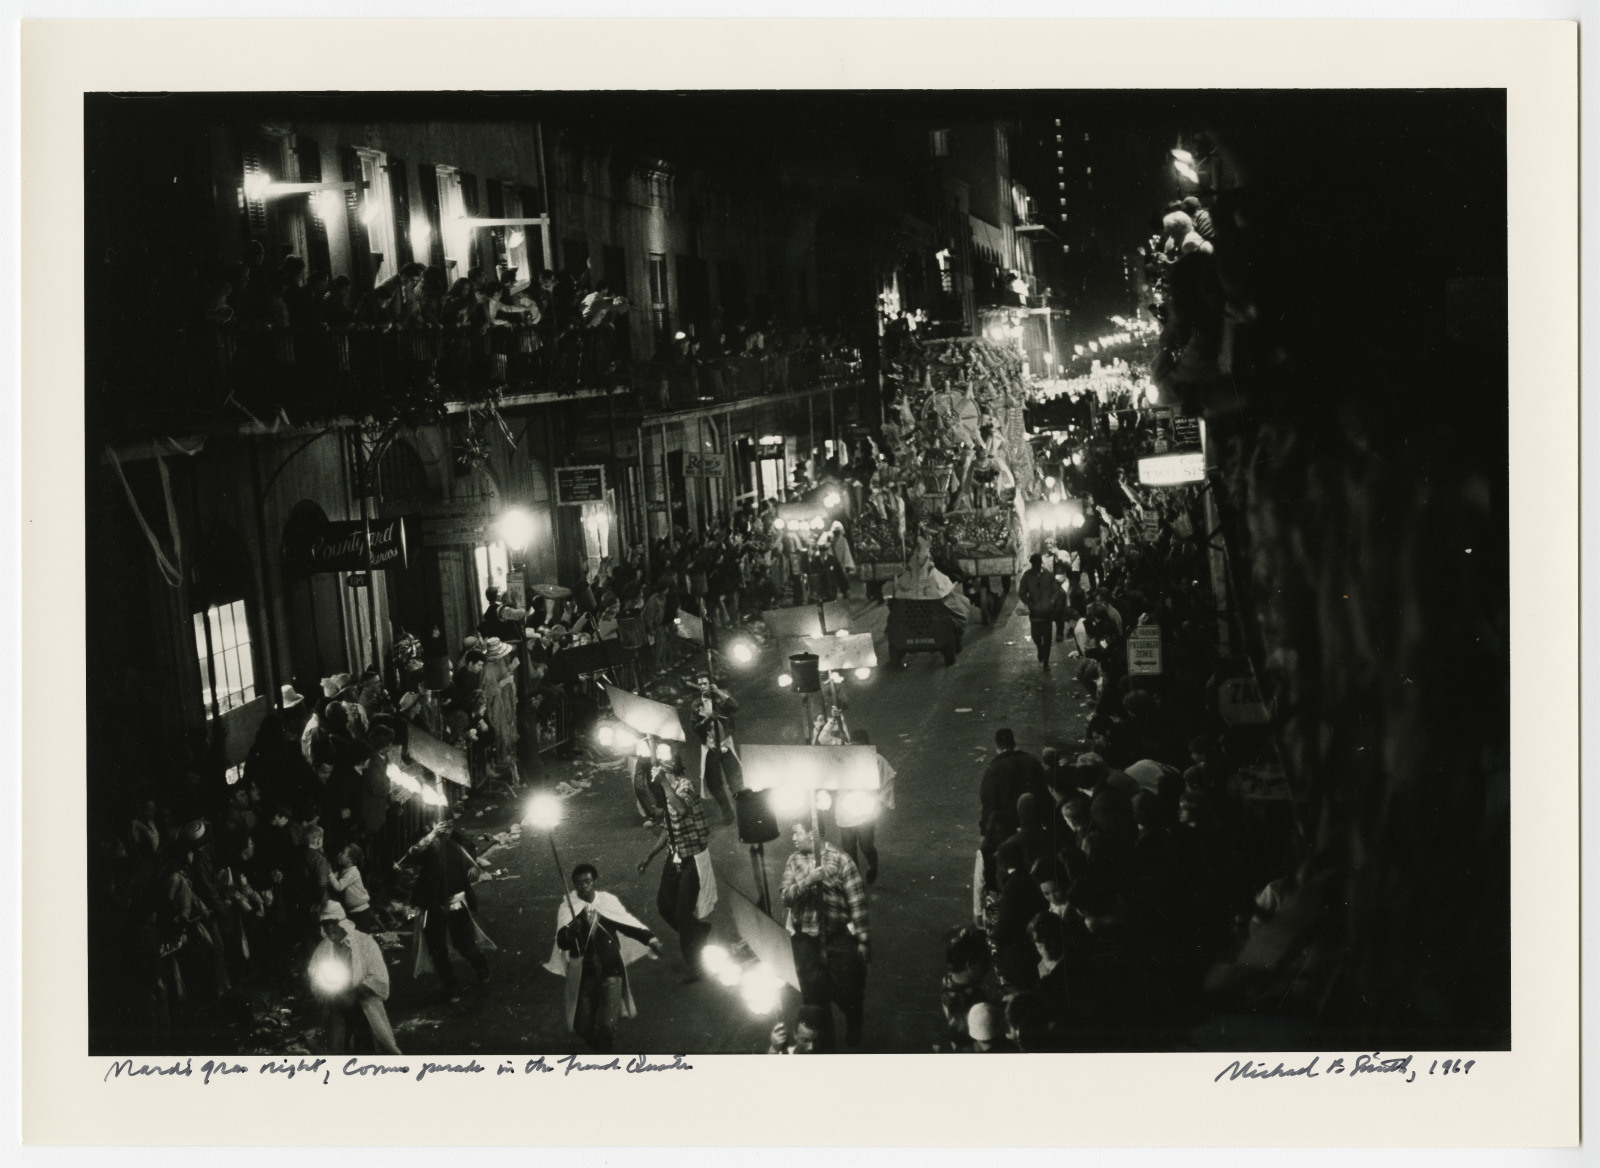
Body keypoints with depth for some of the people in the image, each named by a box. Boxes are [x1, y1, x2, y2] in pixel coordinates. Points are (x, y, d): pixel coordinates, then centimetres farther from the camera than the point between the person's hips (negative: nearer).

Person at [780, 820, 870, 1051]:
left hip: (839, 937, -3)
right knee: (813, 995, 6)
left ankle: (854, 1033, 37)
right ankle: (824, 1044, 24)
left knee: (847, 992, 6)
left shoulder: (838, 859, -9)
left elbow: (857, 902, -8)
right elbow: (787, 898, -9)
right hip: (806, 939, 3)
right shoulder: (794, 862, 2)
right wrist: (807, 881, -27)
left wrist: (863, 939, -9)